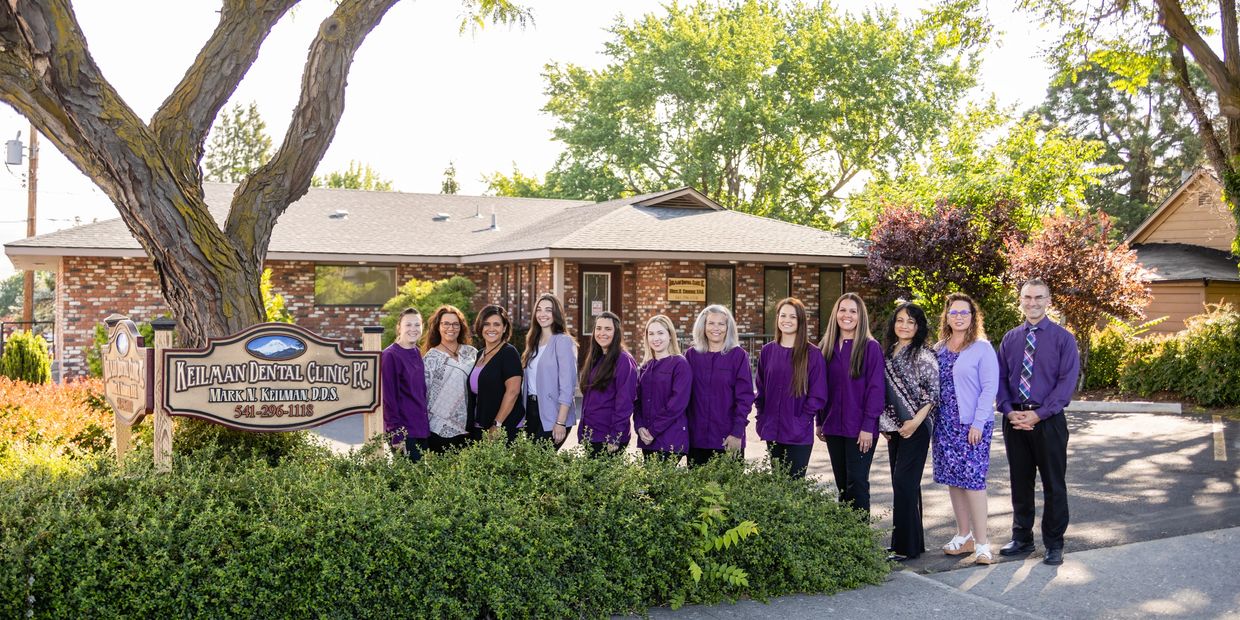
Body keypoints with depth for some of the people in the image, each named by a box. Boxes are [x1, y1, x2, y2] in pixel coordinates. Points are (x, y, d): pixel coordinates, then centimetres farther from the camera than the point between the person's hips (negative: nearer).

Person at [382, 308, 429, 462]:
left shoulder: (417, 354, 11)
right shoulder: (390, 355, -10)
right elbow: (388, 397, -13)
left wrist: (424, 423, 11)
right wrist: (396, 434, -16)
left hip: (421, 428, 7)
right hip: (403, 431, -7)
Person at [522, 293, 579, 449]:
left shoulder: (563, 341, -9)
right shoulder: (534, 341, 13)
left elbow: (567, 386, -14)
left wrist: (560, 423, -19)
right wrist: (525, 416, 11)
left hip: (552, 415, -7)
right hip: (531, 410, 7)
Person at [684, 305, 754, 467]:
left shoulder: (738, 355, -1)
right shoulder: (691, 355, 6)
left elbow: (745, 397, -4)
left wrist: (737, 433, -11)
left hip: (728, 440, -2)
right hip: (696, 438, 2)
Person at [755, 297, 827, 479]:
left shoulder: (812, 354, -5)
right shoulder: (767, 351, 6)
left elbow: (818, 396, -5)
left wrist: (802, 421, -11)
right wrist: (762, 420, 4)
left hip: (799, 436, -4)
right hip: (772, 433, 4)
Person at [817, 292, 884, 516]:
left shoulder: (871, 347, -7)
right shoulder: (826, 347, 8)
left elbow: (876, 389, -10)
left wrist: (868, 426, -14)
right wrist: (820, 422, 9)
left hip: (859, 429, -5)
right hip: (833, 427, 5)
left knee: (856, 483, -3)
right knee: (842, 484, 12)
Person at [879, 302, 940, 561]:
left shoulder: (923, 355, -8)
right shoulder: (888, 354, 12)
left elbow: (933, 393, -12)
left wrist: (916, 421, -17)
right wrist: (883, 423, 10)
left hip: (915, 429, -7)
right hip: (894, 429, 7)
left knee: (904, 483, -8)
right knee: (904, 485, 11)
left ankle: (906, 546, 0)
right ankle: (911, 541, 21)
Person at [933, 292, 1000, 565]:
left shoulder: (982, 348, -5)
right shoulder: (939, 349, 10)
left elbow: (990, 388, -9)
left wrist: (978, 423, -15)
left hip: (972, 424, -5)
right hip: (945, 424, 5)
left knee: (972, 479, -7)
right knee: (953, 479, 9)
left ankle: (981, 541, 0)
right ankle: (964, 535, 21)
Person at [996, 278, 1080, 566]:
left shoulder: (1063, 338, -4)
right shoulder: (1010, 339, 8)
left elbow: (1067, 381, -10)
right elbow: (1001, 379, 8)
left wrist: (1038, 414, -16)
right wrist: (1010, 411, -8)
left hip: (1048, 421, -4)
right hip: (1015, 420, 4)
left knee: (1053, 485, 5)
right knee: (1020, 482, 12)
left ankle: (1054, 544, 17)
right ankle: (1021, 538, 25)